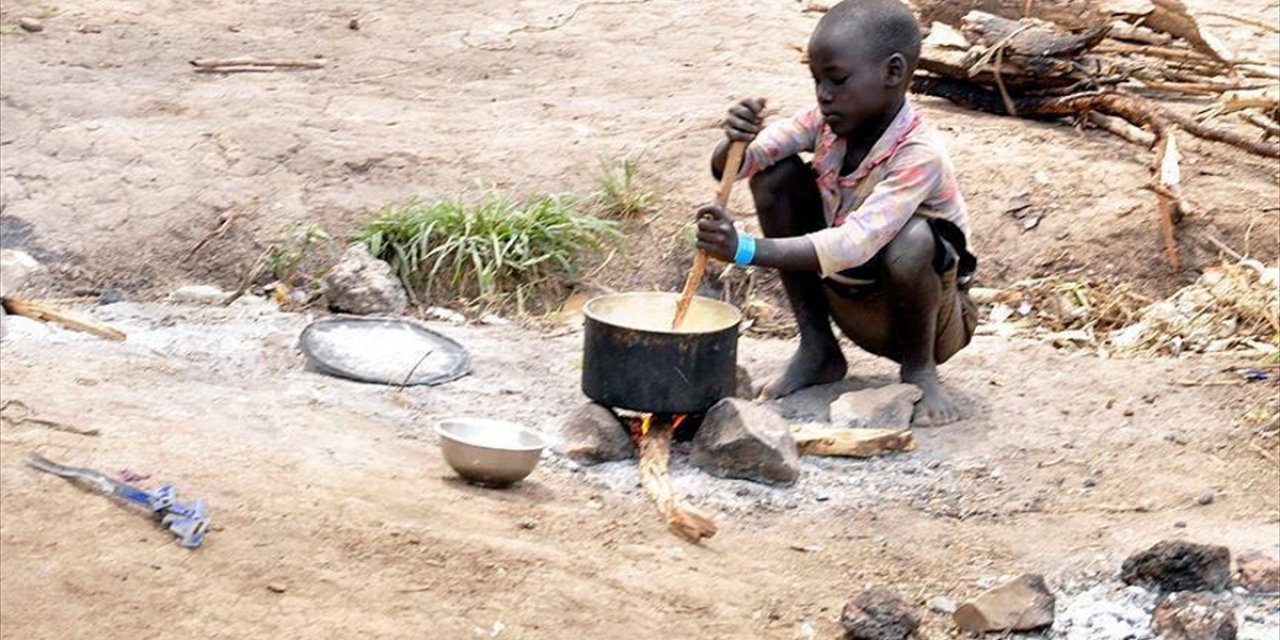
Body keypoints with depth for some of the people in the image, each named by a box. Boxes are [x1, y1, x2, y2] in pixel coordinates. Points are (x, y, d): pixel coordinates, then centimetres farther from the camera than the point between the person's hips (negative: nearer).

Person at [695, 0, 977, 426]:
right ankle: (817, 348, -1)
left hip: (925, 314, -6)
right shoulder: (827, 123, -10)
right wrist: (735, 142, -40)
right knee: (776, 173, -11)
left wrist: (746, 249, -50)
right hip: (848, 305, 6)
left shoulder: (919, 157, -29)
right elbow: (728, 167, -16)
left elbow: (855, 244, -42)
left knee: (910, 240, -39)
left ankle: (918, 369, -8)